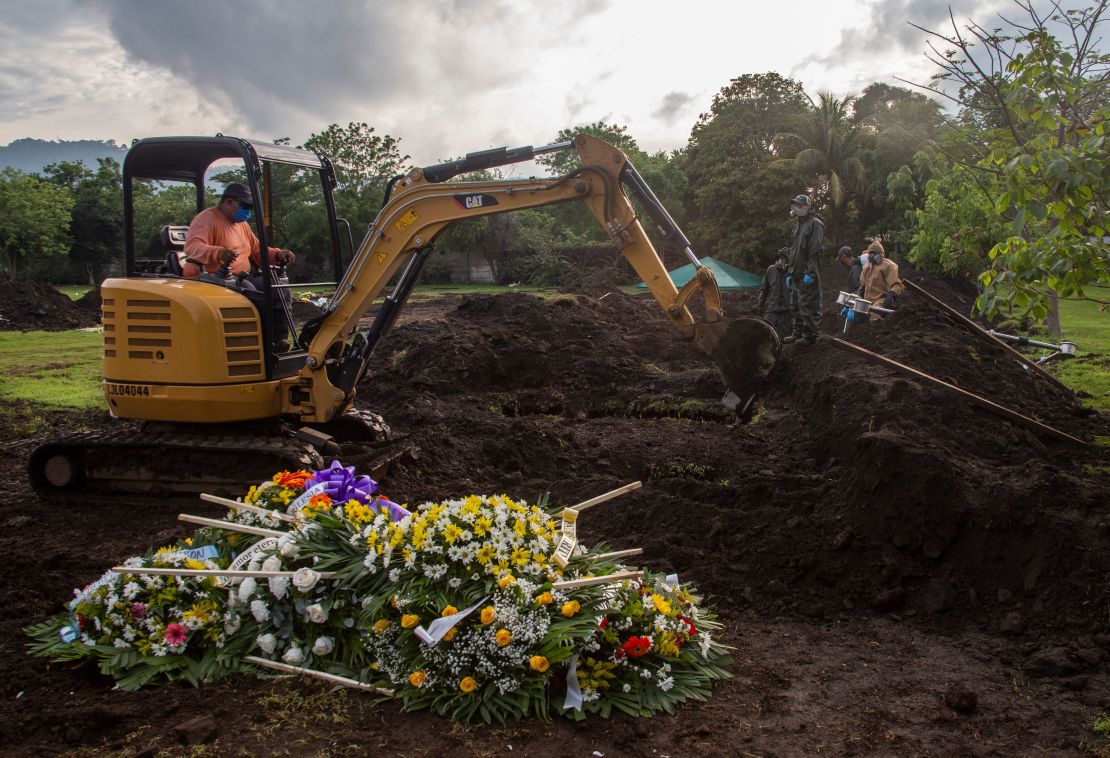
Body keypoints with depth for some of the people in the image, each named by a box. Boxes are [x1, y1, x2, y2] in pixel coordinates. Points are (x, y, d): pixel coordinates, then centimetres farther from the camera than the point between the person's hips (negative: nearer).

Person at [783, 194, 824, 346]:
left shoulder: (815, 224, -8)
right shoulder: (798, 226, 21)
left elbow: (815, 250, -16)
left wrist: (810, 272, -22)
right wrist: (789, 272, 20)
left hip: (808, 276, -9)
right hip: (797, 275, 10)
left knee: (808, 306, -8)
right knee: (796, 306, 13)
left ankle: (810, 335, -4)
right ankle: (798, 332, 22)